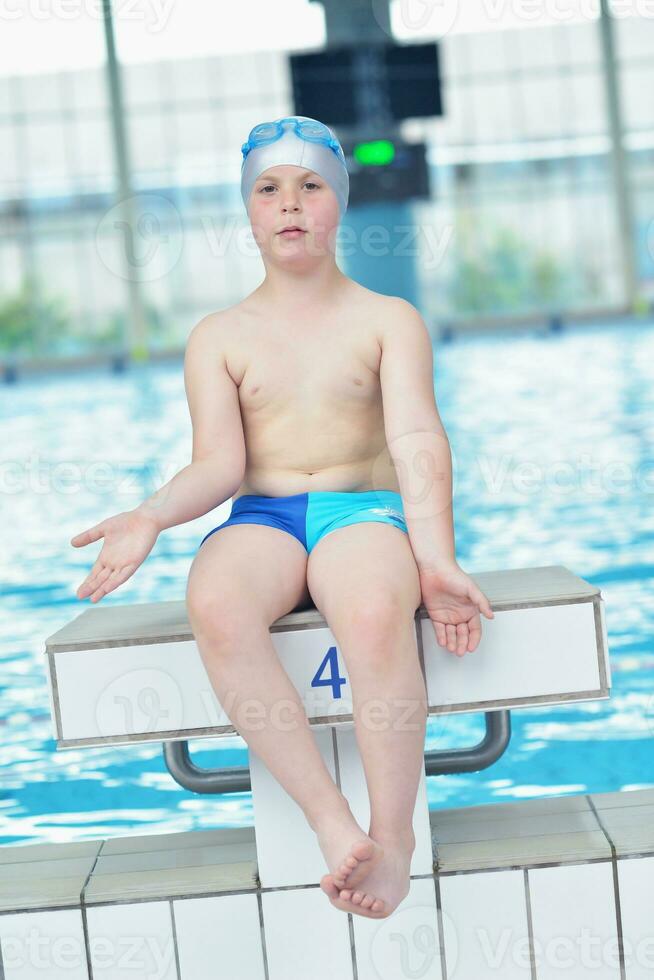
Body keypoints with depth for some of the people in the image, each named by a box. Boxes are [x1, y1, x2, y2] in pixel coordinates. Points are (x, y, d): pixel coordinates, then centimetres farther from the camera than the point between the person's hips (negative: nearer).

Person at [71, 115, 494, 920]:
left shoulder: (389, 320, 9)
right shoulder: (217, 337, 14)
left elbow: (418, 443, -5)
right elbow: (220, 464, 3)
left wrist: (434, 557, -22)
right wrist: (152, 517, -20)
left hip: (363, 511, -1)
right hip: (260, 520, 2)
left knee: (374, 613, -40)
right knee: (215, 606, -37)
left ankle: (394, 835, -26)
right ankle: (332, 824, -35)